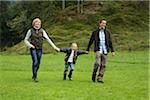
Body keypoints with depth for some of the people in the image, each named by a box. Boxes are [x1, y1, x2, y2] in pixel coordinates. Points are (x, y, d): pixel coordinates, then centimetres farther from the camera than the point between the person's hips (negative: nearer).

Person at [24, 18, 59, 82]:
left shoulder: (42, 31, 4)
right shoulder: (30, 31, -1)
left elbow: (48, 39, -1)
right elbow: (25, 40, 6)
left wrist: (54, 46, -8)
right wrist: (30, 45, -12)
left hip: (39, 49, 3)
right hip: (33, 49, -3)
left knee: (38, 63, 5)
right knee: (35, 62, -17)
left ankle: (34, 76, 24)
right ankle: (34, 77, -11)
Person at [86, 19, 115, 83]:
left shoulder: (107, 32, 10)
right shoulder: (95, 32, 5)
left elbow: (110, 42, 14)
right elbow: (91, 41, 11)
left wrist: (112, 51, 9)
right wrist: (87, 49, 14)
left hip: (105, 51, 3)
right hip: (98, 50, -3)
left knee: (103, 65, 1)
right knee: (97, 63, -19)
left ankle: (100, 78, 8)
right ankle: (94, 75, 0)